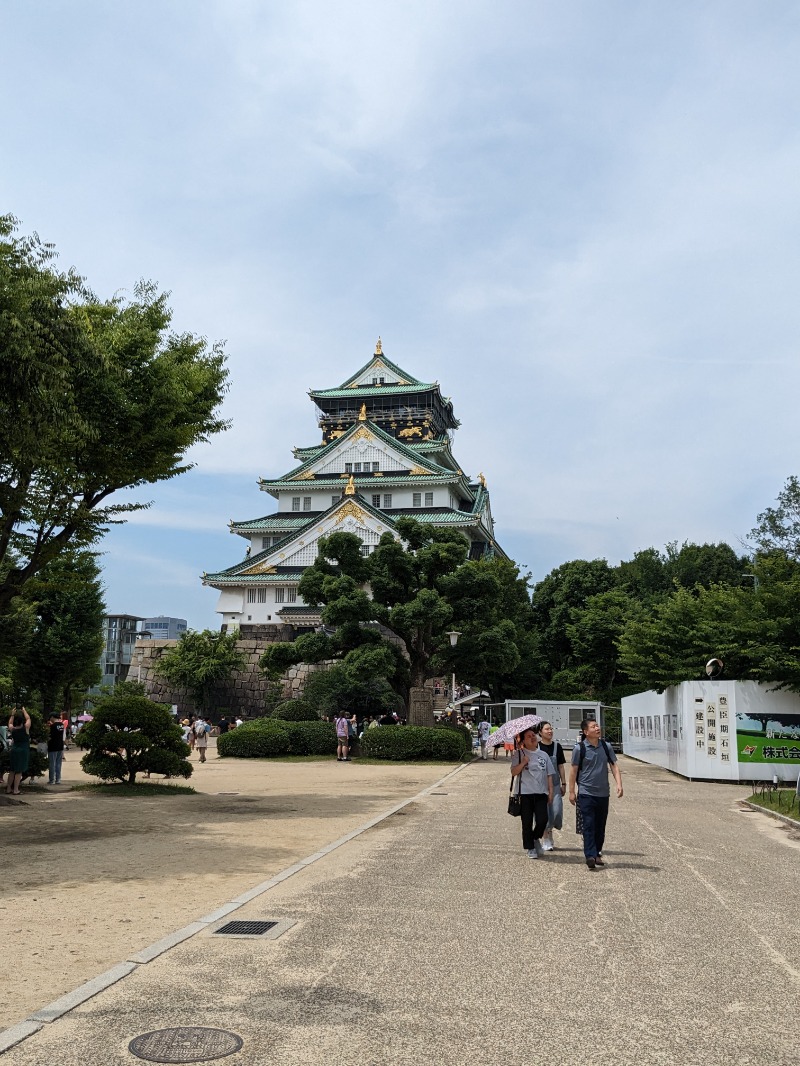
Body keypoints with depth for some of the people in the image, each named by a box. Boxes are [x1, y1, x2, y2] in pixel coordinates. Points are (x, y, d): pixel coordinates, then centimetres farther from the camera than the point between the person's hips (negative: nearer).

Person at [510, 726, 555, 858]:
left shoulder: (543, 755, 12)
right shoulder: (519, 754, 2)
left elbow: (549, 775, 13)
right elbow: (513, 772, -5)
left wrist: (551, 791, 6)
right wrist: (523, 763, -18)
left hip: (541, 793, 2)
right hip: (525, 793, -2)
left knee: (542, 820, -8)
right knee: (527, 822, 2)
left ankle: (536, 838, 22)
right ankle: (530, 848, 17)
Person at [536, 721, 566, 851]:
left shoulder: (557, 746, 5)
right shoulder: (536, 747, -4)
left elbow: (561, 766, 9)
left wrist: (563, 783, 9)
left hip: (555, 784, 2)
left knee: (557, 810, -6)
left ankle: (549, 829, 22)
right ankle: (546, 839, 13)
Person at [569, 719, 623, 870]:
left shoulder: (606, 746, 4)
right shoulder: (579, 748, -7)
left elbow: (614, 765, 4)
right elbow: (574, 770, -2)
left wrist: (619, 784, -11)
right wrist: (571, 792, -1)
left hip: (603, 793, 4)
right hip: (586, 793, -4)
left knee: (600, 826, 11)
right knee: (589, 825, -8)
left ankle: (597, 853, 24)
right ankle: (590, 855, -10)